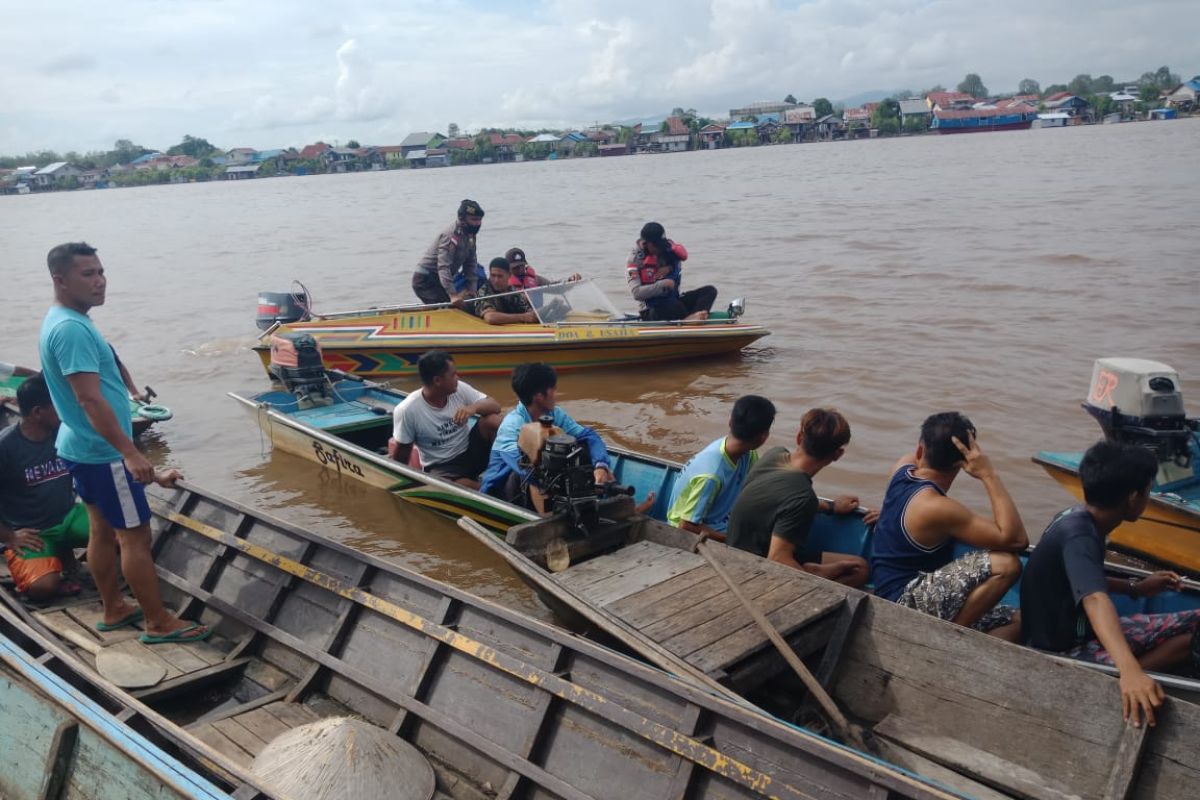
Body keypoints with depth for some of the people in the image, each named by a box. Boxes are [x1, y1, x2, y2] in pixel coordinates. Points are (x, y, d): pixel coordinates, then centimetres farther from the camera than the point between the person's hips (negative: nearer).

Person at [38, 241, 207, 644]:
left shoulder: (64, 321, 10)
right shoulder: (71, 329, -24)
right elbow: (90, 399, -29)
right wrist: (130, 453, -31)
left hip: (83, 447, 10)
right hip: (101, 452, -10)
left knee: (103, 530, 18)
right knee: (136, 535, -3)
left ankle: (114, 609, 30)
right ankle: (159, 623, 5)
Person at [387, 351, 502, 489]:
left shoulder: (460, 389, -8)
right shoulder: (407, 410, -18)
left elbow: (495, 406, -8)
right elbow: (402, 451, -7)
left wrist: (474, 407, -28)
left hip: (470, 453, 4)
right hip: (440, 467, -4)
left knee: (493, 420, -23)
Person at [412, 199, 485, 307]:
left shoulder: (469, 236, 5)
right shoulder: (452, 235, -23)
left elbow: (471, 265, 5)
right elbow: (443, 267, -32)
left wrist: (470, 289, -8)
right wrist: (453, 295, -41)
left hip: (437, 281, 10)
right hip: (425, 280, -10)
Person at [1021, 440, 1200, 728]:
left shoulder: (1080, 518, 1)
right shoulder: (1077, 535, -27)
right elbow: (1096, 600, -47)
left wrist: (1134, 587, 15)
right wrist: (1130, 670, -61)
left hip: (1080, 629, 10)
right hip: (1062, 649, -9)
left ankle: (1115, 680, -7)